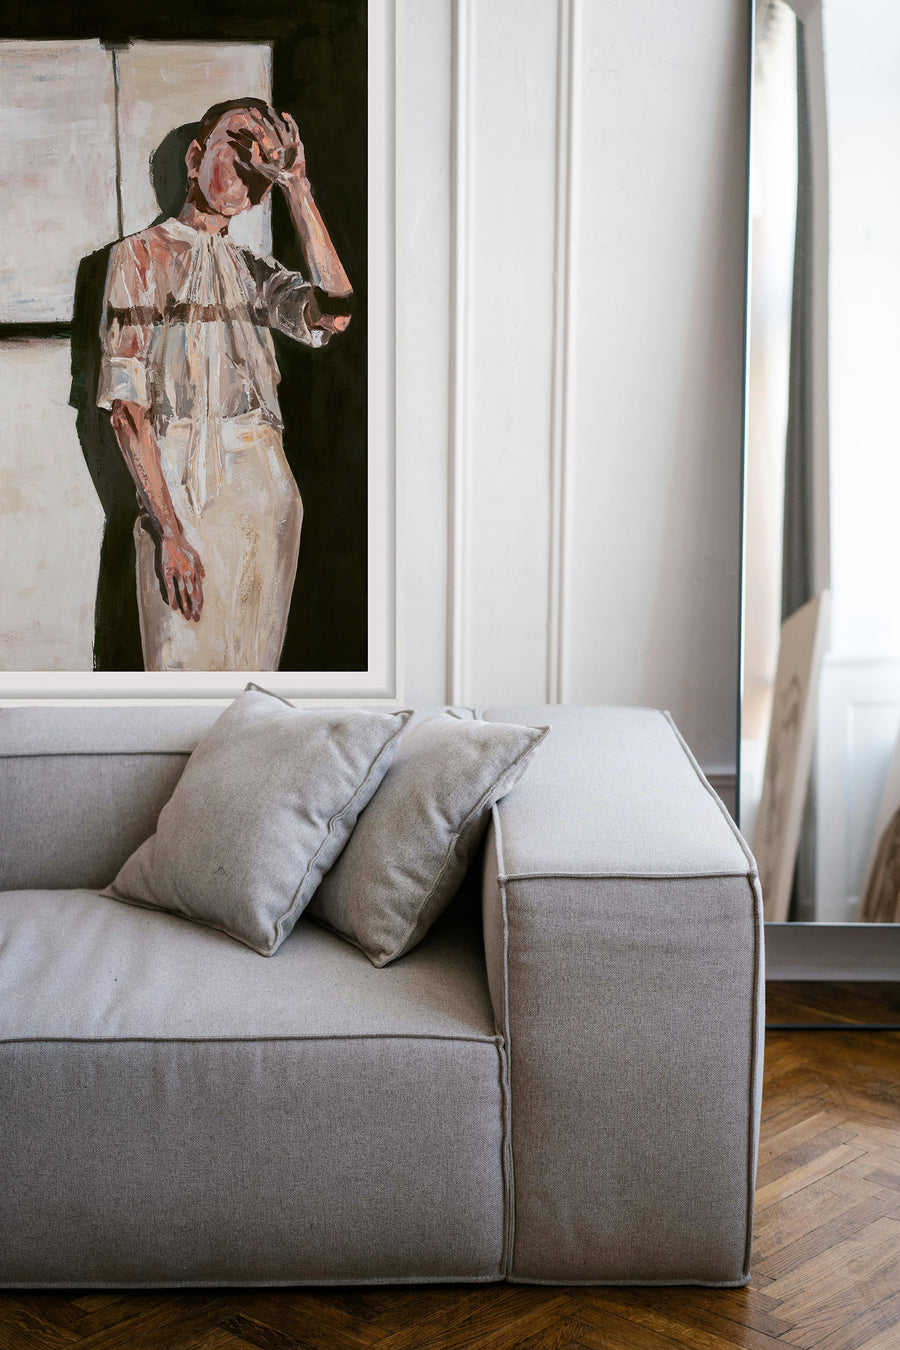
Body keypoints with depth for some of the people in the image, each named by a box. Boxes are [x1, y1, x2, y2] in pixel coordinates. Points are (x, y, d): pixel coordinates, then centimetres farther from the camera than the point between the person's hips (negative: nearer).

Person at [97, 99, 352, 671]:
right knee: (185, 662, -4)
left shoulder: (253, 271, 14)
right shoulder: (142, 256, 1)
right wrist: (169, 531, -17)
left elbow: (335, 313, -9)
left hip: (269, 493, 4)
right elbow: (128, 408, -7)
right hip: (181, 495, -4)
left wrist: (296, 184, -10)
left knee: (254, 665, 8)